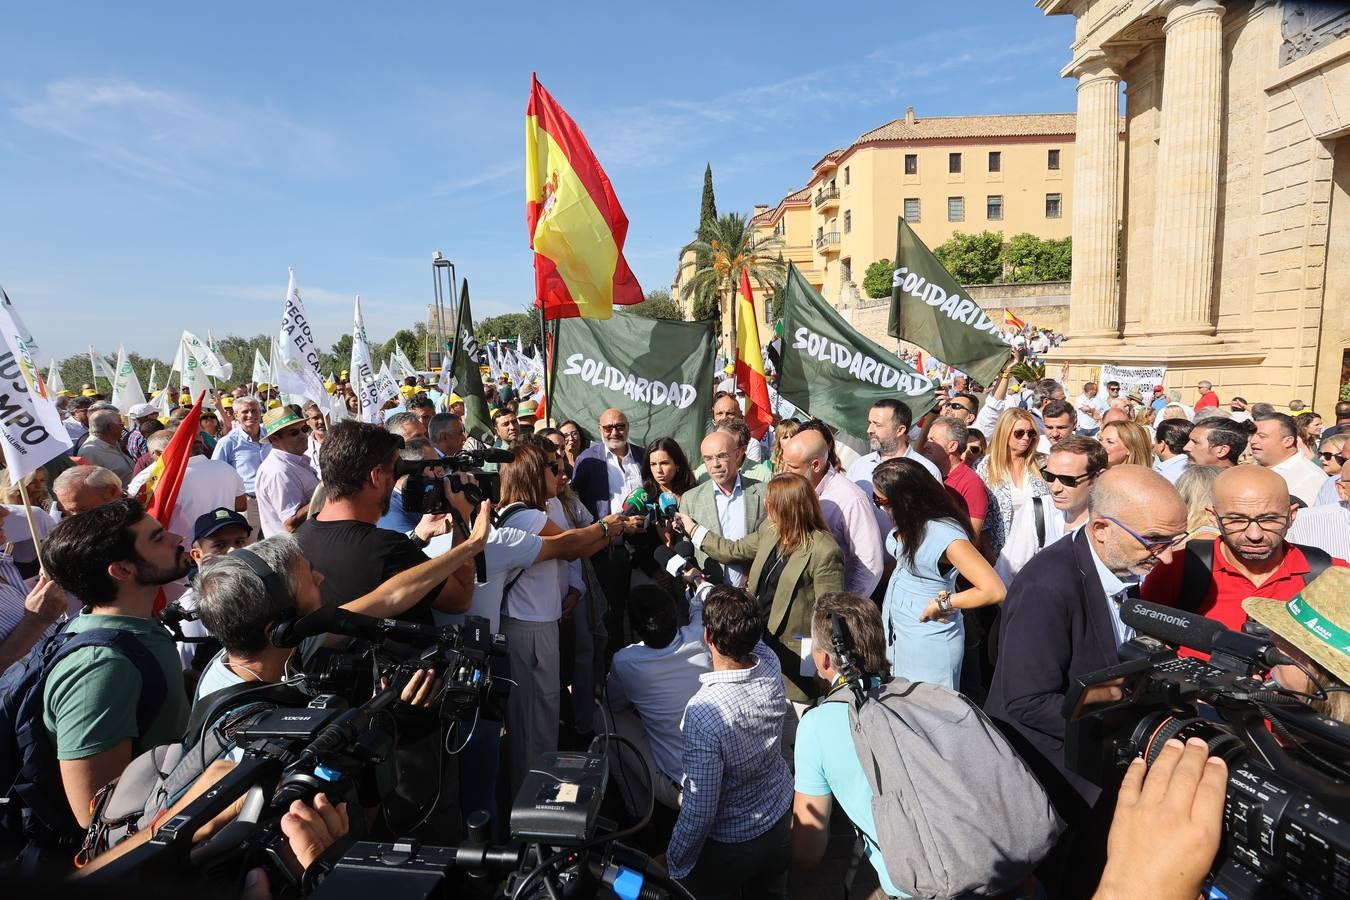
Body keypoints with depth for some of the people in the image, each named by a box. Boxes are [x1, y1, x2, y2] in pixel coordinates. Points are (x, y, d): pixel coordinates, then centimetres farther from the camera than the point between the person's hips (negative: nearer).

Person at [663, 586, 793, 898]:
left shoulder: (703, 712, -38)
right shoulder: (769, 665, -21)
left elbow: (699, 809, -28)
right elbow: (748, 639, 4)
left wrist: (675, 864, -10)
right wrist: (705, 587, 17)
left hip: (729, 844, -5)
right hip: (781, 821, 5)